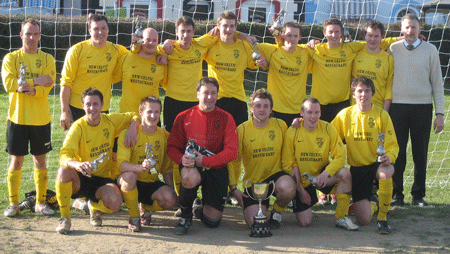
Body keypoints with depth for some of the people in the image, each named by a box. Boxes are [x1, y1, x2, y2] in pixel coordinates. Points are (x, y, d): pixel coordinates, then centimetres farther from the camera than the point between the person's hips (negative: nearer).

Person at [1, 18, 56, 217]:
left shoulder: (47, 59, 5)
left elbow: (47, 86, -8)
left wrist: (31, 89, -25)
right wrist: (36, 81, -13)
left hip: (40, 118, 1)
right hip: (17, 117, -1)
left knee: (40, 160, 7)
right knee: (16, 161, 3)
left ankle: (40, 202, 17)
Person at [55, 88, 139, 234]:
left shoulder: (110, 121, -1)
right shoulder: (78, 127, -12)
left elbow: (134, 116, 15)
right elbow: (64, 156, -23)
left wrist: (132, 128, -9)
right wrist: (78, 164, -46)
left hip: (103, 178, 2)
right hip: (81, 179, -2)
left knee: (115, 202, -31)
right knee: (63, 171, -36)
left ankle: (95, 207, 9)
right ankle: (65, 218, -15)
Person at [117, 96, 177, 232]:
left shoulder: (165, 136, 4)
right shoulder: (128, 134, -10)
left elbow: (167, 168, 10)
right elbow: (121, 165, -22)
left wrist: (171, 189, -5)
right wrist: (140, 167, -42)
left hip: (152, 184, 3)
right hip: (131, 184, -3)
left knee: (170, 199, -27)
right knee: (129, 175, -38)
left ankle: (146, 208, 10)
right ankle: (134, 217, -13)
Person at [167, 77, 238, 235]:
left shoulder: (225, 118, 1)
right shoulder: (184, 117, 2)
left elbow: (231, 151, -7)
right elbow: (172, 147, 2)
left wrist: (205, 161, -19)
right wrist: (182, 159, -22)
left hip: (216, 169, 1)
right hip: (191, 166, -1)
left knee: (212, 221, -6)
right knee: (190, 177, -40)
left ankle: (201, 211, 35)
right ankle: (185, 216, -9)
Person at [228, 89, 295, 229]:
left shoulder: (280, 125, 0)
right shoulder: (242, 130, -4)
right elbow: (234, 161, 1)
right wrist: (233, 188, -5)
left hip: (276, 175, 0)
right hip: (253, 181, 0)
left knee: (288, 188, -36)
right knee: (254, 222, -17)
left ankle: (277, 212, -1)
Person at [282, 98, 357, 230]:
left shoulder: (328, 128, -8)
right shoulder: (292, 132, -12)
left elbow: (340, 156, -10)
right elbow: (287, 164, -6)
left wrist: (326, 173, -28)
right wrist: (299, 189, -9)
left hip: (322, 175, 1)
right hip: (302, 181, -1)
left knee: (345, 174, -30)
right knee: (305, 222, -11)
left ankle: (341, 218, -14)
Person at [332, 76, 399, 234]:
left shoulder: (382, 115, -2)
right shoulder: (345, 115, 1)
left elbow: (393, 145, -4)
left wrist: (389, 156, -25)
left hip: (378, 164, -1)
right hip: (357, 168, 1)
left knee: (385, 173, -40)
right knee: (363, 219, -9)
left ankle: (382, 218, -16)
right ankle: (371, 205, 33)